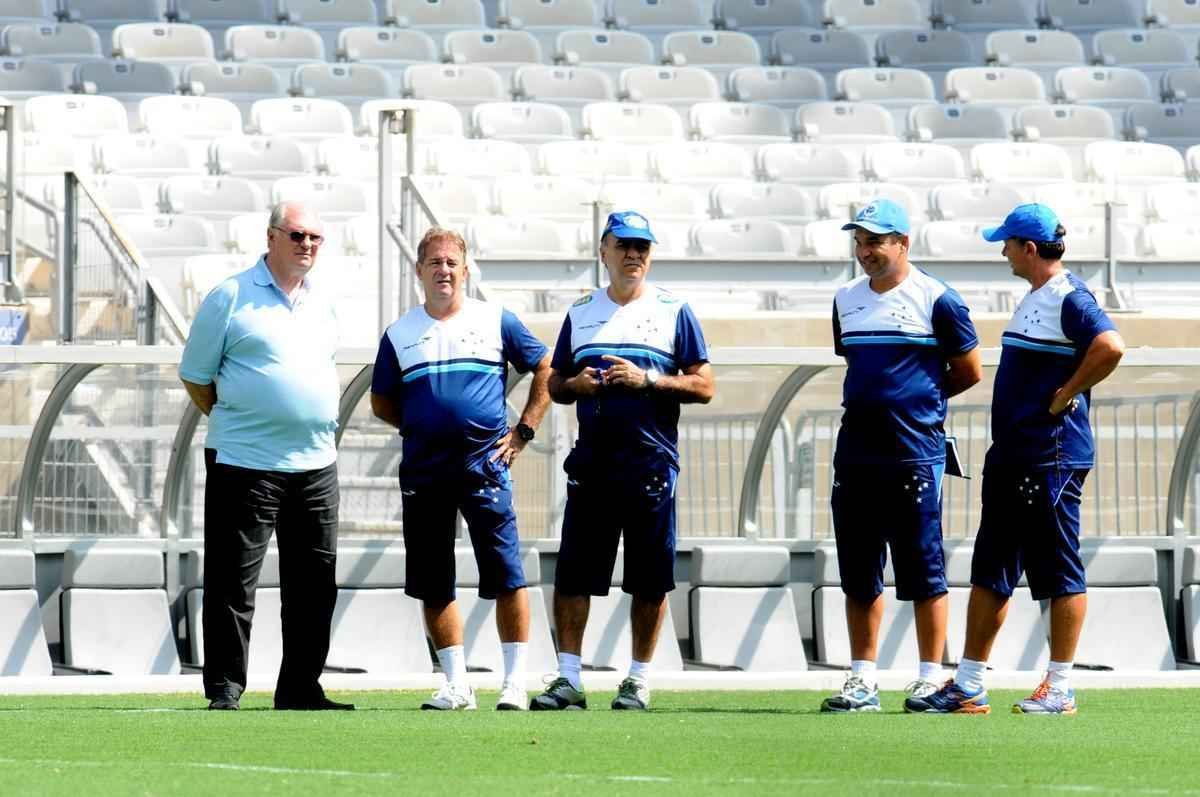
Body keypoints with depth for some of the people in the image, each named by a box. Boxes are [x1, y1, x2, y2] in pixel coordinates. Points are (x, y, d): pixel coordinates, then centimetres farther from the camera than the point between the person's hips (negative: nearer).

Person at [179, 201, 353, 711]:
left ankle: (301, 687, 15)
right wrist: (233, 422, 4)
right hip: (245, 462, -6)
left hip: (316, 464, 6)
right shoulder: (231, 297, -3)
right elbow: (196, 376, 2)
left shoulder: (323, 302, 14)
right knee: (234, 583, -4)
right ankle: (224, 688, 1)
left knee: (314, 584, 7)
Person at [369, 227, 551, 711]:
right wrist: (424, 428, 7)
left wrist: (523, 432, 5)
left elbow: (545, 370, 11)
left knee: (507, 578, -8)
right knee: (432, 585, 4)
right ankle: (456, 684, 11)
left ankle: (515, 682, -4)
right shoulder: (400, 334, 10)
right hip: (423, 471, 3)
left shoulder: (496, 321, 5)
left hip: (485, 466, -3)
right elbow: (382, 402, 19)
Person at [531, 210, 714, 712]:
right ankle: (568, 679, 2)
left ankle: (639, 680, 9)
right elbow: (554, 385, 19)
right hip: (591, 463, 3)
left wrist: (648, 379, -13)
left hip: (652, 464, -3)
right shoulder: (581, 313, 14)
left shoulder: (674, 312, 4)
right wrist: (575, 385, -4)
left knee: (650, 580, 0)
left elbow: (703, 386, 0)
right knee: (573, 574, -2)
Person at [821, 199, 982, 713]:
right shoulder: (847, 300, 13)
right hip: (855, 454, 6)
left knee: (922, 569, -2)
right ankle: (862, 680, 11)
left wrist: (919, 399, 8)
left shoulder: (936, 300, -5)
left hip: (915, 454, -6)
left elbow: (968, 372, 2)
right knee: (858, 573, 7)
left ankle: (930, 676, 4)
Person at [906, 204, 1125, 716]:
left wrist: (1065, 396, -20)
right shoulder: (1034, 299, 17)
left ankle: (1059, 689, 2)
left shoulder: (1069, 299, -14)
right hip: (1011, 457, 11)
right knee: (990, 571, 11)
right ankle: (968, 688, 14)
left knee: (1059, 571, -3)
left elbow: (1110, 348, -30)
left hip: (1052, 457, -10)